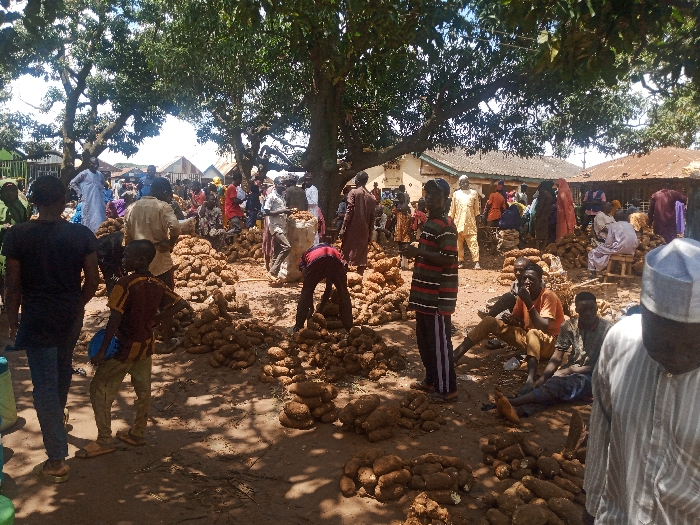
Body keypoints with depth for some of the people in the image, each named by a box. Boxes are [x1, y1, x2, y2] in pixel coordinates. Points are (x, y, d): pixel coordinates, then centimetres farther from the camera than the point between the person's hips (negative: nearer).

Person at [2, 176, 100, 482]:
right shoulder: (81, 234, -7)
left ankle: (57, 461, 6)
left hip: (37, 317, -3)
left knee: (44, 383, 2)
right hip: (71, 315, 3)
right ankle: (59, 413, 55)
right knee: (63, 366, 28)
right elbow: (93, 280, -3)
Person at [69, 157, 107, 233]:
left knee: (99, 219, 3)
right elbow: (72, 183, 0)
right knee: (87, 219, -1)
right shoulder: (84, 174, -5)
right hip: (88, 201, -5)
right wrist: (80, 193, -4)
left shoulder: (100, 175, 9)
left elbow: (103, 183, 31)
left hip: (98, 201, 5)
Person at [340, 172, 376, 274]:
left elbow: (349, 211, -11)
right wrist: (370, 234, 14)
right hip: (364, 231, 4)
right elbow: (372, 217, 9)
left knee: (346, 253, 4)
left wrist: (343, 228, -10)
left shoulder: (353, 192, -3)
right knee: (361, 255, 6)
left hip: (352, 229, -4)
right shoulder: (371, 197, 10)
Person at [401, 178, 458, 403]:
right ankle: (431, 380, 32)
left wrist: (418, 252, -23)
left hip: (439, 294, -10)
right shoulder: (430, 222, 15)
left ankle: (447, 389, 8)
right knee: (424, 340, 18)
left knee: (439, 342, -3)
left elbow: (447, 259, -24)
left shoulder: (446, 226, -15)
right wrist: (415, 251, 11)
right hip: (426, 292, 10)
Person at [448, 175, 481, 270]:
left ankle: (476, 262, -14)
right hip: (458, 222, 2)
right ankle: (461, 262, 12)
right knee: (459, 243, 3)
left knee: (473, 242, -9)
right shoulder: (456, 194, 13)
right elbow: (452, 209, 13)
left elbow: (476, 208, 13)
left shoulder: (474, 193, 11)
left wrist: (477, 218, 9)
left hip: (470, 223, -1)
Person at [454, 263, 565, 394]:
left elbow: (544, 328, -29)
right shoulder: (524, 294, 2)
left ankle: (530, 380, -59)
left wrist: (529, 302, -32)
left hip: (550, 343, -7)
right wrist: (510, 319, -12)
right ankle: (455, 356, -16)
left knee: (533, 333, -43)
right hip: (528, 338, 7)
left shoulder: (548, 296, -19)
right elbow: (518, 320, 12)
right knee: (489, 321, -6)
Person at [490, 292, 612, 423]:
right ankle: (517, 410, -58)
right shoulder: (569, 326, 3)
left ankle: (512, 402, -49)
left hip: (591, 377, -4)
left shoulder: (607, 329, -9)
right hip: (569, 374, 4)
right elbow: (557, 357, 1)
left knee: (557, 384, -34)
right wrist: (543, 377, -15)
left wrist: (570, 370, -14)